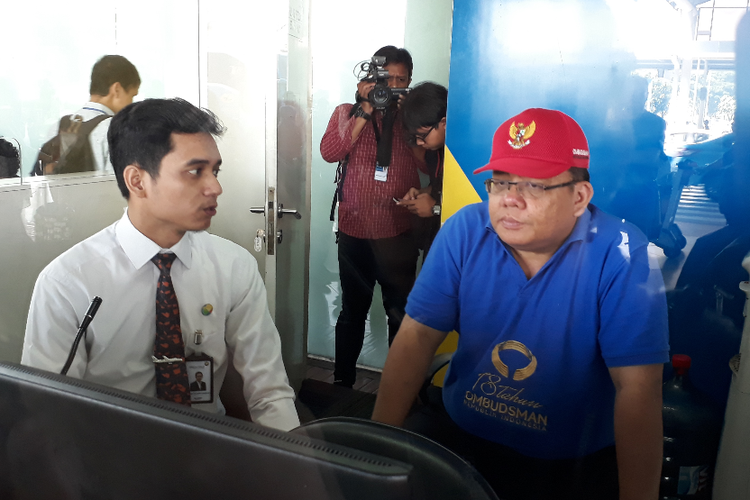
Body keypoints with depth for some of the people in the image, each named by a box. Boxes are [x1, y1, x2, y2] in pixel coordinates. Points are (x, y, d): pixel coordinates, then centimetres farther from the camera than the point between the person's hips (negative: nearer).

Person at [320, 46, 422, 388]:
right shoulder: (347, 113, 9)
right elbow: (329, 152, -10)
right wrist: (366, 111, -12)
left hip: (399, 233, 0)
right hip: (355, 232, 0)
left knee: (401, 313, 7)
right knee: (353, 312, 9)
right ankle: (342, 383, 25)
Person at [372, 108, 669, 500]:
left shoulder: (621, 256, -17)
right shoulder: (464, 231, -9)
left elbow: (637, 389, -19)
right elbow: (417, 336, -10)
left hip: (573, 467, -1)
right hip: (462, 437, 2)